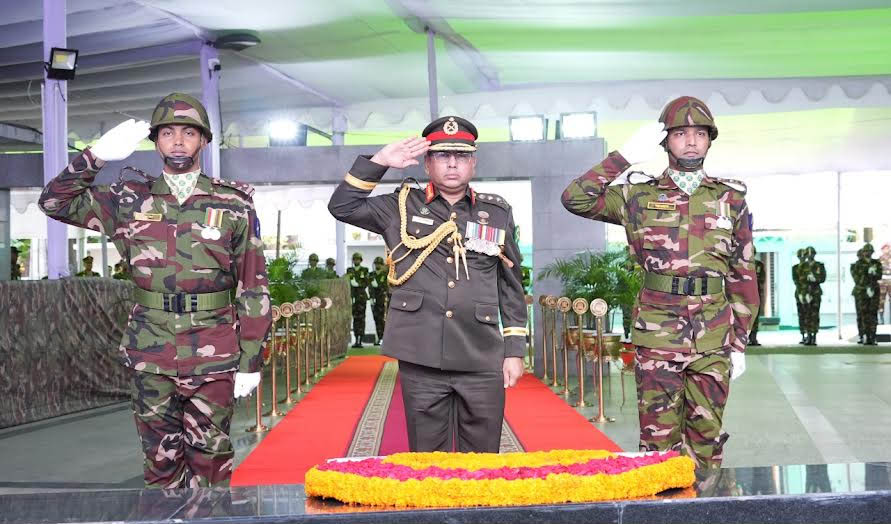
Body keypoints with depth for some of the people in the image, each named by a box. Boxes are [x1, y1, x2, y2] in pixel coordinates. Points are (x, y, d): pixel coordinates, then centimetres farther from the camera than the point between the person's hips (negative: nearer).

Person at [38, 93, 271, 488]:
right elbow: (55, 201, 7)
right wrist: (97, 155, -5)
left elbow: (253, 287, 1)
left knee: (209, 456, 6)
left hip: (213, 355, -2)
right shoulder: (131, 200, 6)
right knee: (160, 457, 10)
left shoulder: (233, 206, 0)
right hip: (149, 353, 2)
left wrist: (250, 360, -2)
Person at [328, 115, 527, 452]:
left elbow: (511, 289, 11)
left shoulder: (498, 213, 10)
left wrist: (515, 350, 6)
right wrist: (379, 162, -2)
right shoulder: (402, 208, 9)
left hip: (483, 363, 1)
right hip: (420, 361, 0)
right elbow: (342, 206, 5)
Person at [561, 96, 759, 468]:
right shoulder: (640, 195, 5)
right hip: (657, 337, -1)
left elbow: (743, 276, 9)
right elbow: (575, 199, -7)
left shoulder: (731, 199, 8)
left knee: (707, 438, 9)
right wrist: (624, 157, -8)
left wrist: (739, 342, 6)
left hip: (713, 339, 2)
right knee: (658, 440, 2)